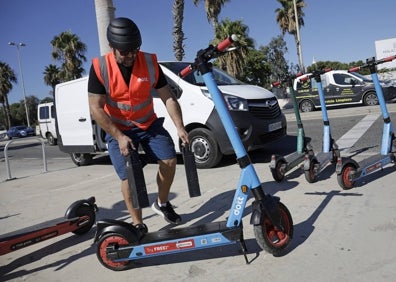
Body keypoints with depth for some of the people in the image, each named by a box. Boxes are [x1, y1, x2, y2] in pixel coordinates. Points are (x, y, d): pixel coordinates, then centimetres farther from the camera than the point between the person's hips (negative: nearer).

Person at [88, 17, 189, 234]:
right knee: (129, 176, -11)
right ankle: (138, 224, 7)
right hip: (118, 129, -2)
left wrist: (179, 127, -20)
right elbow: (96, 108, -17)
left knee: (169, 161, -9)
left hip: (149, 124, 3)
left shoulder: (150, 62, -11)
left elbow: (168, 97, -9)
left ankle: (162, 203, 18)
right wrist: (119, 136, -24)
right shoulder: (100, 67, -16)